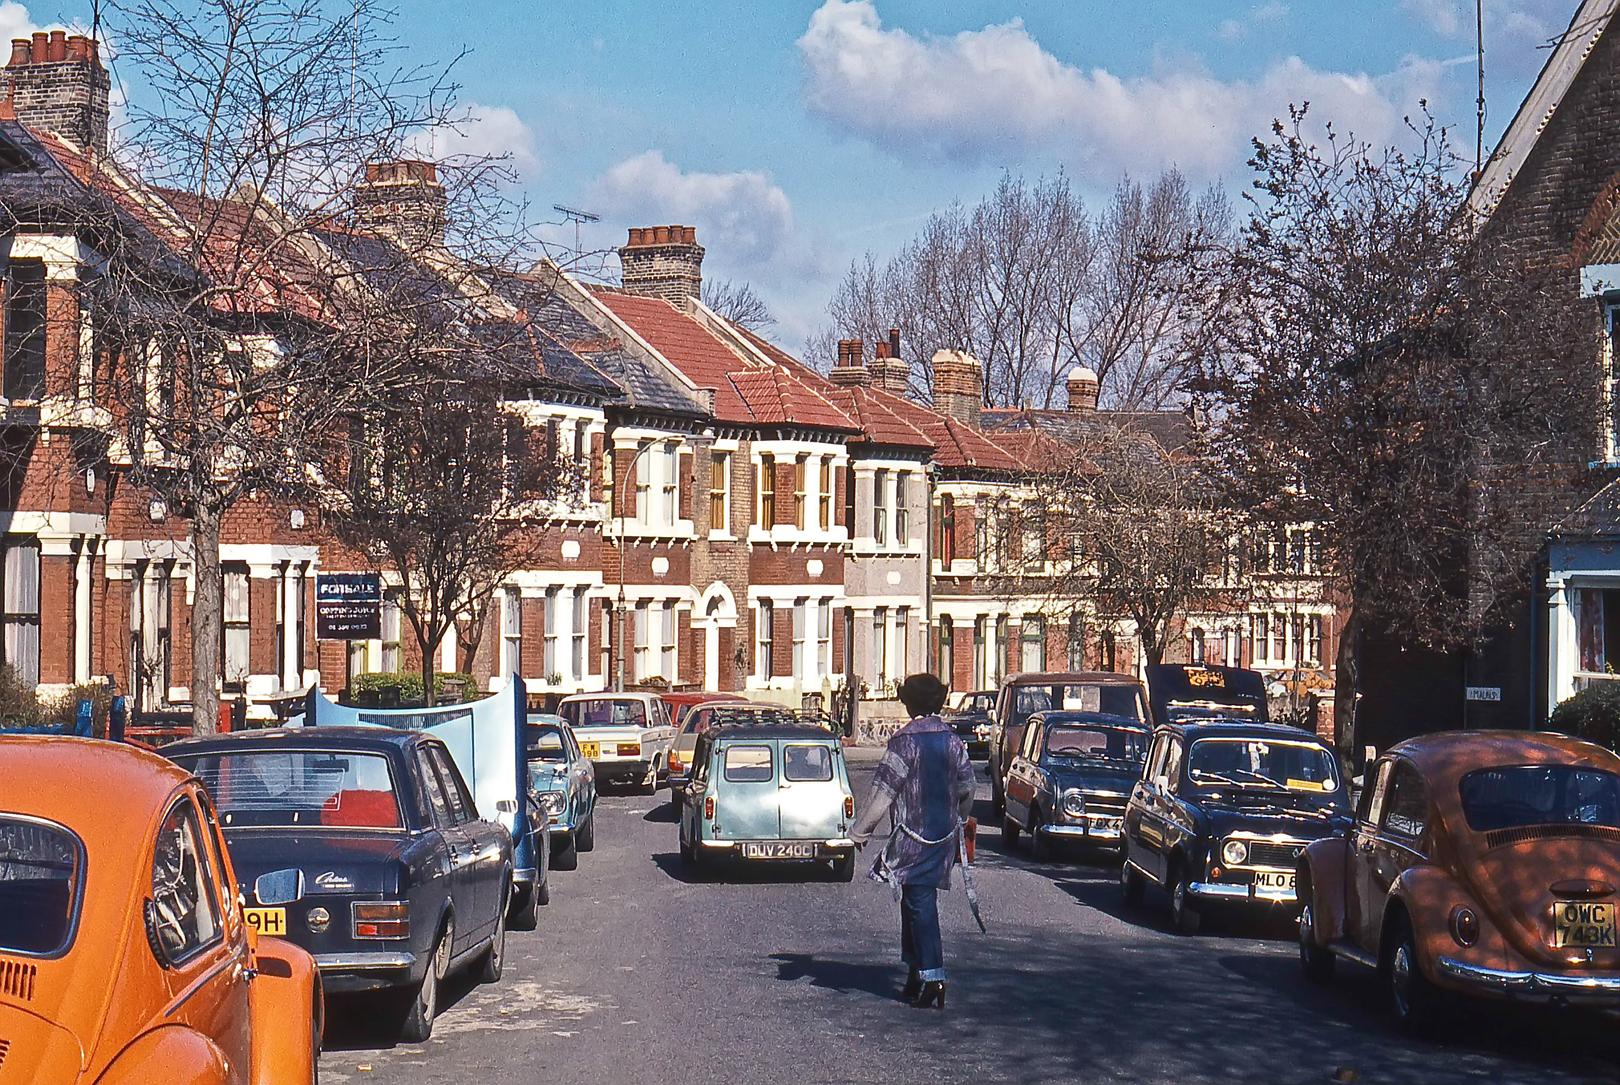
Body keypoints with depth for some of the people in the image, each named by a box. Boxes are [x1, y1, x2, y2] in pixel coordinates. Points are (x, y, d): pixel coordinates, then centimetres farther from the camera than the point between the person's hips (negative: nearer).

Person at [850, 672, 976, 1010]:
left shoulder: (905, 741, -13)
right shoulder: (952, 741, 6)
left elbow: (883, 789, -13)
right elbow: (967, 787, 14)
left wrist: (861, 831, -7)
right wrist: (957, 821, 31)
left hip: (913, 836, -6)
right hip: (944, 835, 6)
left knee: (920, 906, -6)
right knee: (917, 903, 18)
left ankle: (933, 979, -13)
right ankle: (916, 972, 23)